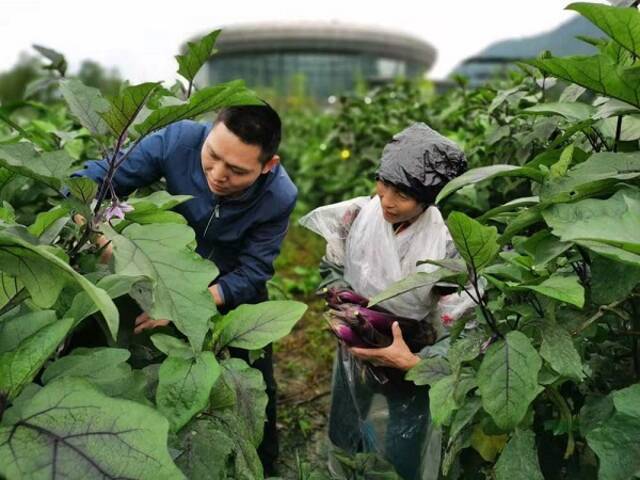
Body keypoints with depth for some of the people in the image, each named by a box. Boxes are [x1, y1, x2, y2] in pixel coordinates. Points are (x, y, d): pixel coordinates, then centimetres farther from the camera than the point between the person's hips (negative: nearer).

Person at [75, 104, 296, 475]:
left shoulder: (280, 197, -32)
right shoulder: (178, 141, -32)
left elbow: (250, 273, -27)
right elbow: (95, 178, -25)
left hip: (237, 292, -1)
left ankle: (263, 466, 43)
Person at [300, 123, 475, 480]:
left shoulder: (446, 249, -26)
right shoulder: (357, 215, -16)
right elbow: (333, 269, 1)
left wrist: (414, 362, -34)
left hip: (406, 378, -3)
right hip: (354, 362, 4)